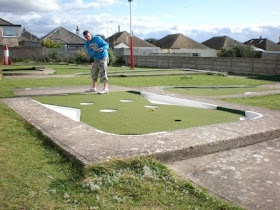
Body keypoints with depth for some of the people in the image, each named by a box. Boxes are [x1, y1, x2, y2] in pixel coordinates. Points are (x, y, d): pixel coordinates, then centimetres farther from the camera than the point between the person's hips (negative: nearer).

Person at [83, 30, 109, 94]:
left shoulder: (97, 38, -11)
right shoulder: (86, 43, 4)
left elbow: (106, 45, -11)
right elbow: (90, 53, -6)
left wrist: (102, 48, -33)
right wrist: (95, 51, -26)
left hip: (103, 58, -7)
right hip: (96, 59, 7)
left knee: (103, 73, -17)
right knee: (94, 73, 16)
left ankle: (106, 89, -23)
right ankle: (93, 88, 31)